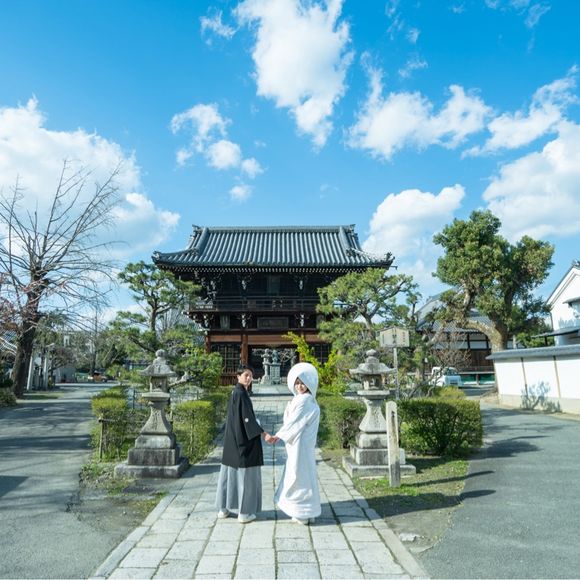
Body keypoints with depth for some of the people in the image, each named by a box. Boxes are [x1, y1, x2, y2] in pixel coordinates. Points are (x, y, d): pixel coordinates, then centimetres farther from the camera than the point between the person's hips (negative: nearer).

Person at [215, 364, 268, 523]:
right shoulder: (241, 394, -18)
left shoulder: (236, 392, 12)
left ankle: (223, 508, 23)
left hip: (234, 439, 10)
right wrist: (263, 433, -25)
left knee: (230, 471, 14)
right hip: (243, 439, -10)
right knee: (245, 473, 0)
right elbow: (247, 418, -23)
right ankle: (244, 513, 8)